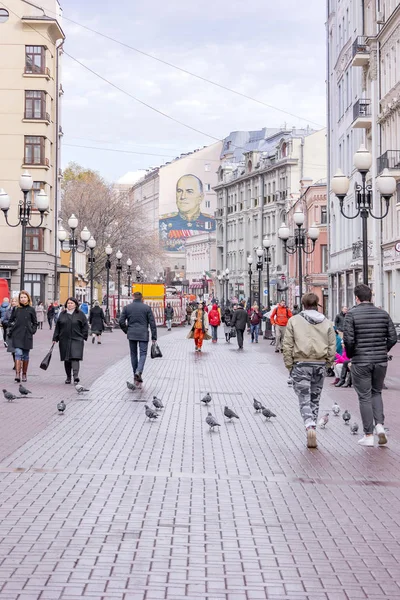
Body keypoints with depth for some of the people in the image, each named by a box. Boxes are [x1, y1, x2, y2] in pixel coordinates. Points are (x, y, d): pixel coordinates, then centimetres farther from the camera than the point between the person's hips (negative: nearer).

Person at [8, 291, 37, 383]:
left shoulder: (31, 310, 3)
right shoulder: (16, 309, 4)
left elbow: (35, 323, 12)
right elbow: (11, 321, 15)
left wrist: (32, 331, 1)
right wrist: (11, 330, 5)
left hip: (27, 336, 1)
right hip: (17, 335, -1)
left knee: (25, 355, 8)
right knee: (18, 353, -13)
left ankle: (24, 374, 20)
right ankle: (17, 375, -17)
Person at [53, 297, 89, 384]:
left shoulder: (80, 314, 3)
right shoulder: (62, 314, 12)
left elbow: (85, 326, 5)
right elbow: (57, 327, 13)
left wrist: (83, 337, -2)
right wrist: (55, 338, 8)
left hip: (76, 340, -4)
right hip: (64, 340, 4)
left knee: (75, 357, -16)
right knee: (66, 359, 7)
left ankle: (76, 375, -24)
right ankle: (68, 377, 16)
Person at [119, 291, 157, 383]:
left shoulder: (127, 307, 4)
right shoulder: (147, 308, 0)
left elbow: (121, 322, 1)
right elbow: (152, 323, -1)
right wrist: (154, 337, 2)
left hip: (131, 334, 2)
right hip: (143, 335, -2)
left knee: (133, 354, 12)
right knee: (143, 353, 1)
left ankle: (136, 375, 15)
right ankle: (139, 371, -21)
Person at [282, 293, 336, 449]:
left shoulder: (294, 321, -1)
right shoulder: (326, 323, 7)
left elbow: (287, 345, -4)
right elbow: (332, 345, 6)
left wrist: (289, 364, 3)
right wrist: (329, 362, 15)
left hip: (301, 364, -3)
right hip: (320, 365, 3)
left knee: (304, 400, -1)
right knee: (315, 400, 13)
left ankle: (310, 426, -25)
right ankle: (312, 436, 16)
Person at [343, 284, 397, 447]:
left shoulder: (352, 314, -8)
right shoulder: (383, 313, 4)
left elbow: (348, 339, -14)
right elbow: (393, 338, 2)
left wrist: (350, 354, 4)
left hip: (360, 362, -3)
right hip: (381, 361, 3)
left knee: (364, 397, 4)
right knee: (376, 393, 21)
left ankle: (368, 436, 6)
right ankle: (380, 425, 3)